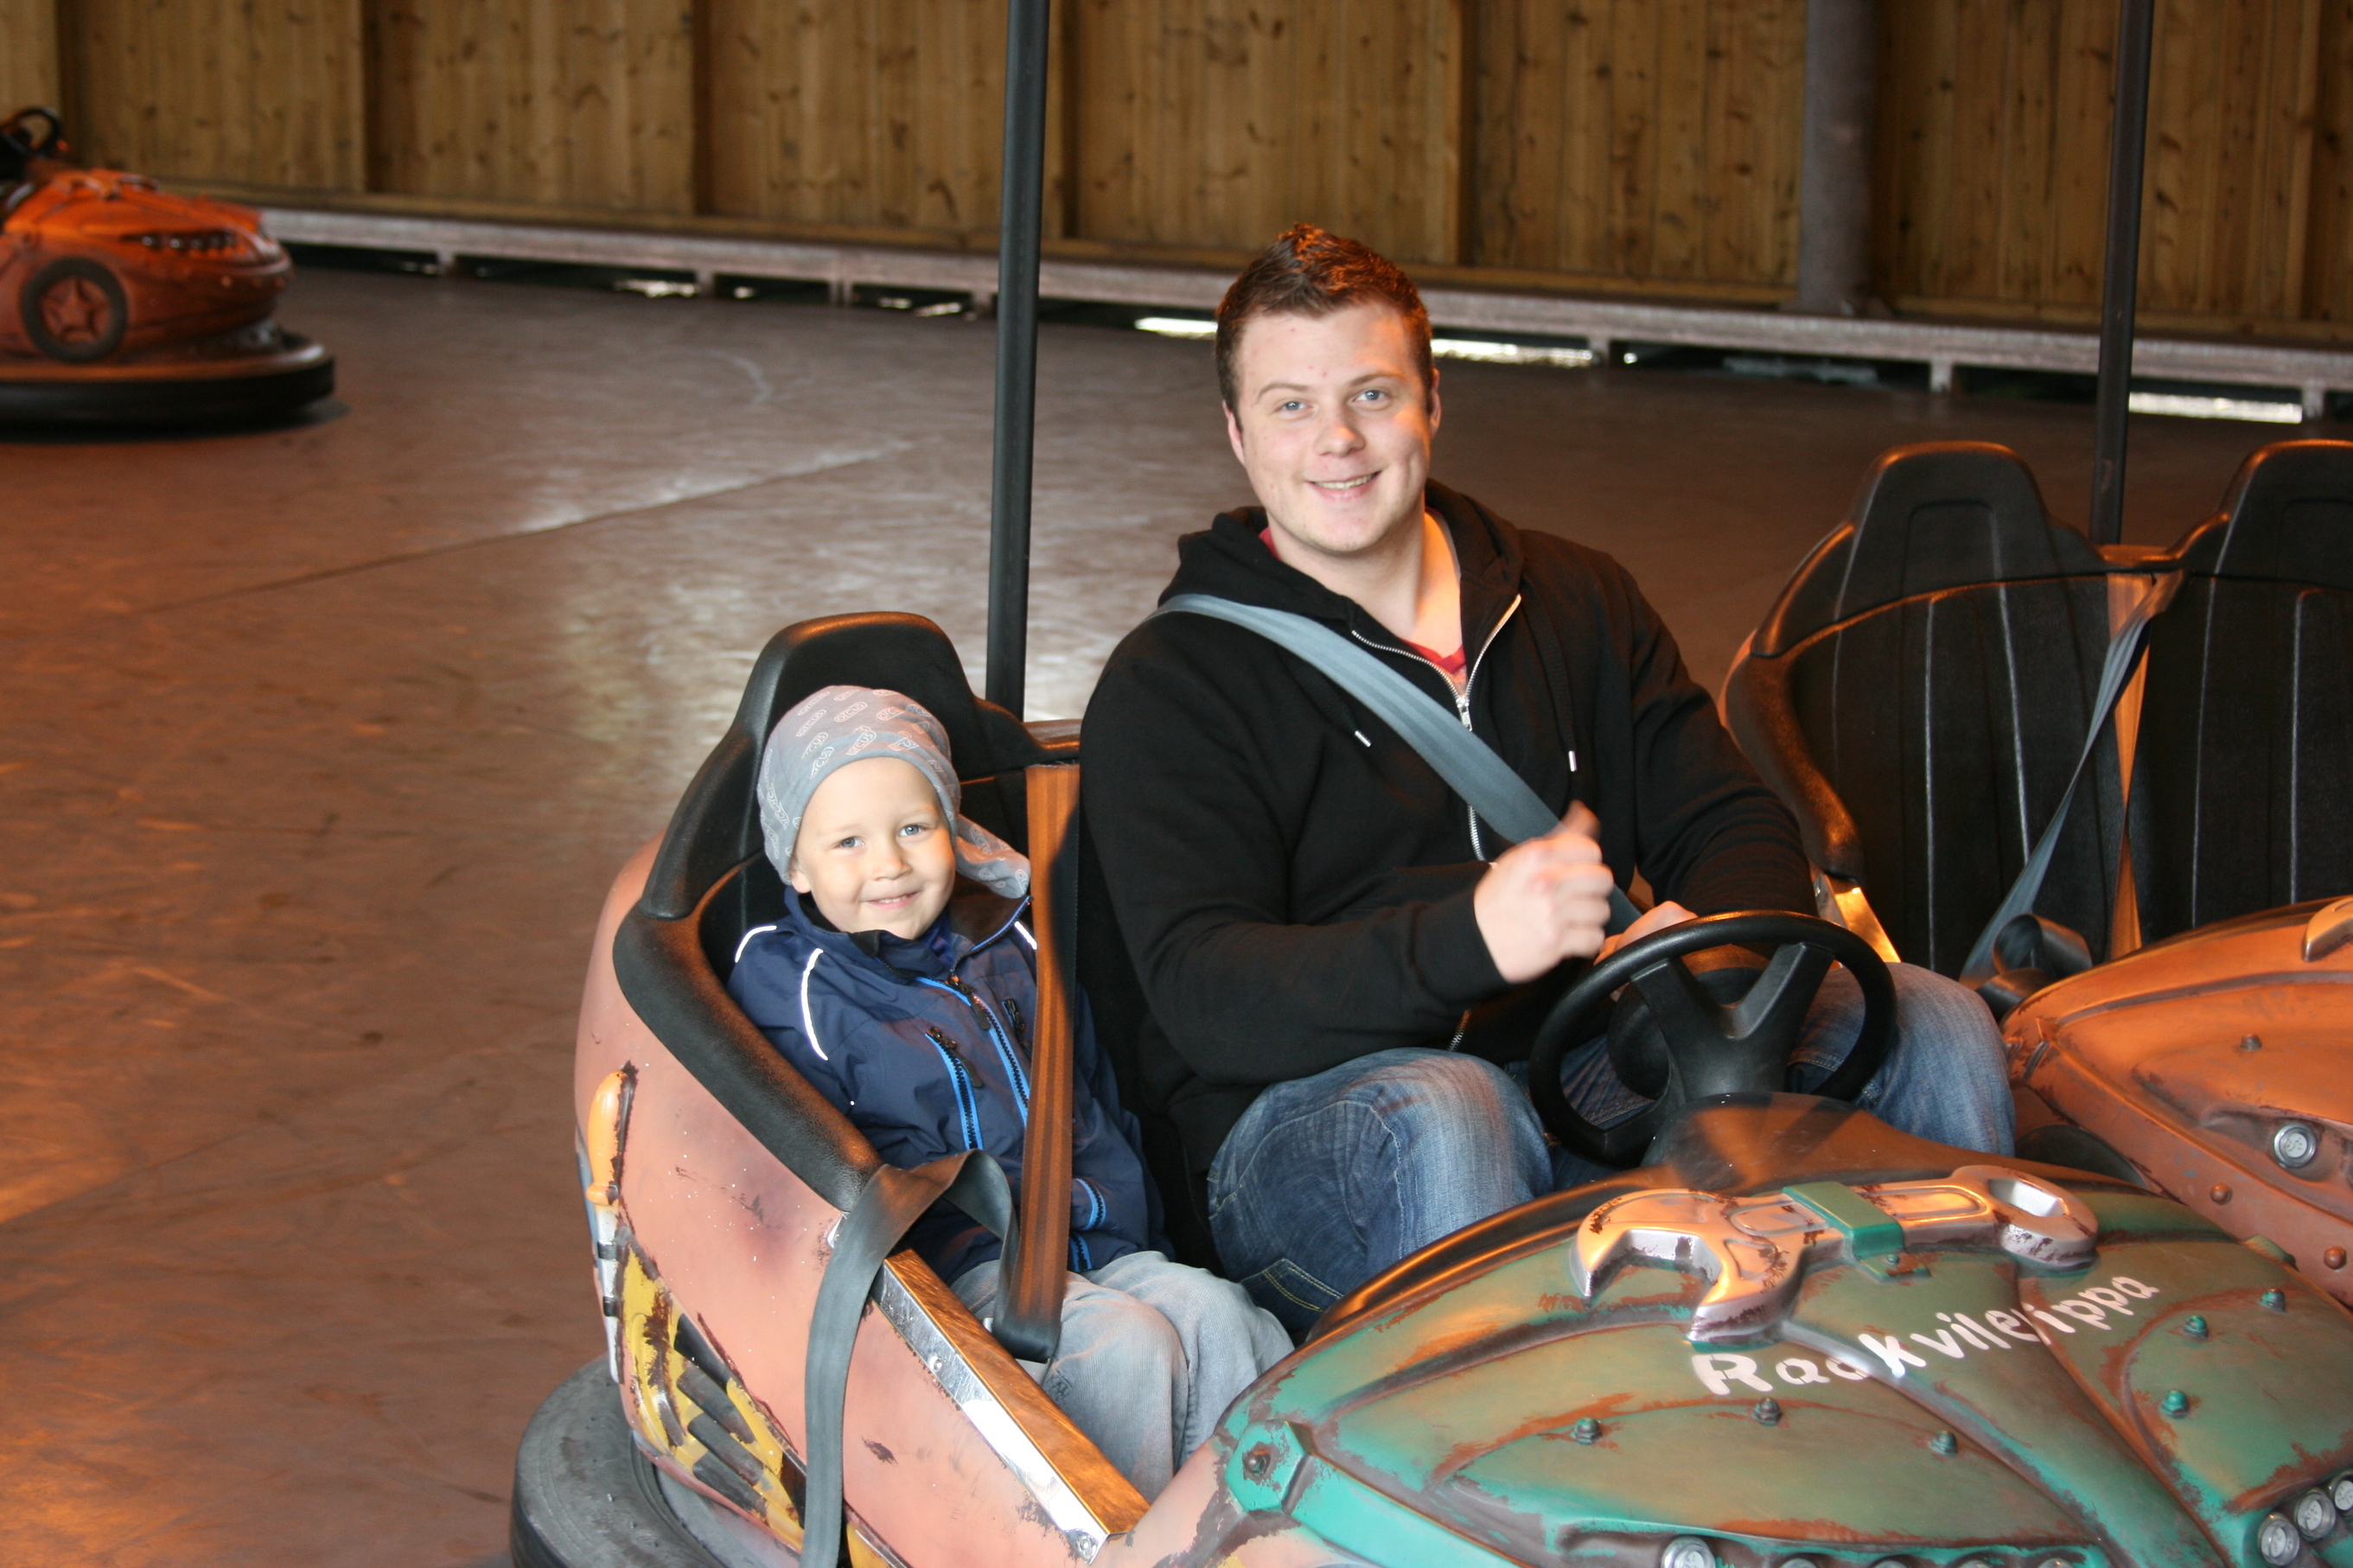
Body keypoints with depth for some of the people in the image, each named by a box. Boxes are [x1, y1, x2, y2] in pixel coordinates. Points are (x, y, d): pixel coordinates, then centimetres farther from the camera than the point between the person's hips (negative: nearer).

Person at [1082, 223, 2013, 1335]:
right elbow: (1206, 994, -12)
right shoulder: (1168, 687, 1)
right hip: (1302, 1109, -4)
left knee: (1929, 1026, -15)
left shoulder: (1578, 602, 18)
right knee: (1438, 1115, -39)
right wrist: (1467, 940, -30)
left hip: (1591, 1073, 5)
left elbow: (1734, 827, 13)